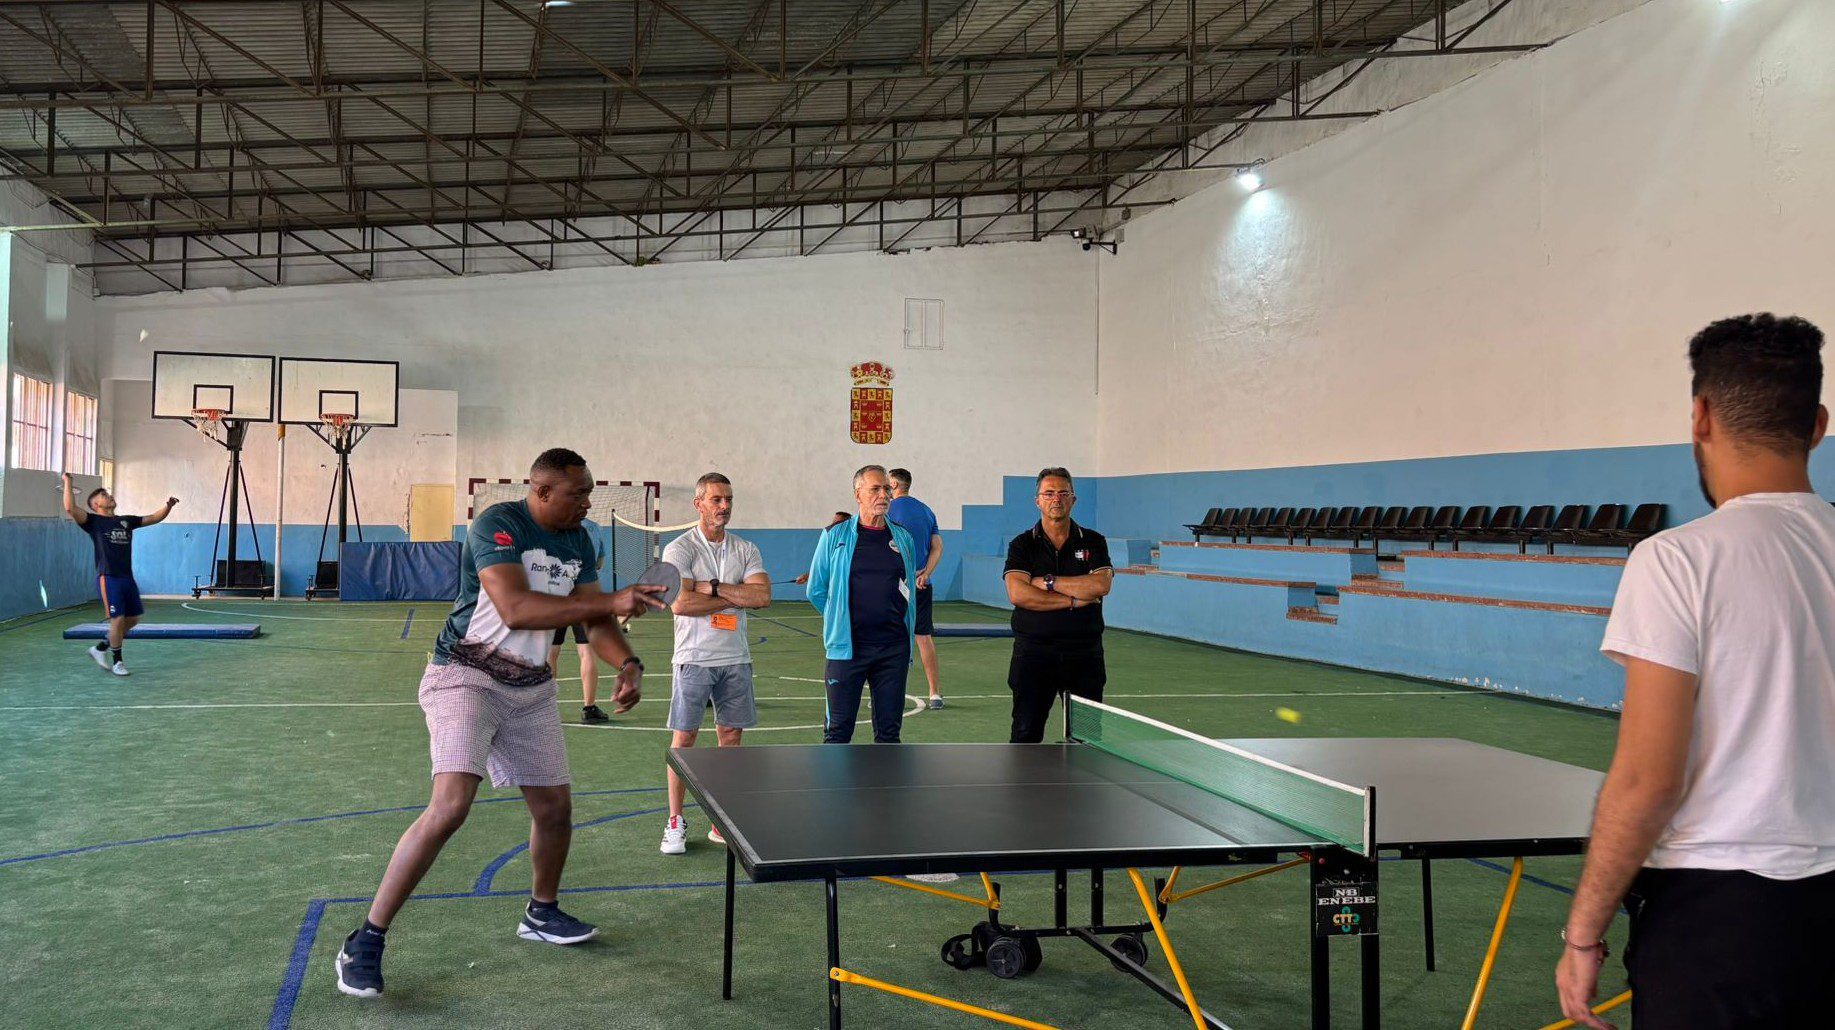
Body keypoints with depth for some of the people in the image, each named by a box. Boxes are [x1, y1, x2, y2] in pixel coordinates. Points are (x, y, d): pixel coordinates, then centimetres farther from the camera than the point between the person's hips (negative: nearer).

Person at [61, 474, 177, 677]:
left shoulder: (126, 521, 17)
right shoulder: (94, 522, 0)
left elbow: (154, 518, 19)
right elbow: (70, 508, -15)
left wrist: (168, 506, 3)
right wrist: (68, 483, -13)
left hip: (127, 577, 7)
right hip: (108, 577, -6)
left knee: (133, 618, 11)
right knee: (118, 618, -9)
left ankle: (101, 648, 27)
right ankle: (117, 661, 6)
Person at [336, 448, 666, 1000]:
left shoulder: (578, 542, 6)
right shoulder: (498, 524, -18)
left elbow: (595, 619, 7)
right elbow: (514, 608, -31)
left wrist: (627, 663, -14)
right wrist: (611, 602, -33)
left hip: (531, 689, 8)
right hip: (466, 679, -8)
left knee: (555, 807, 11)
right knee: (451, 805, -22)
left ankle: (541, 914, 38)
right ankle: (365, 942, -13)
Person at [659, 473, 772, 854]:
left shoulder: (746, 549, 9)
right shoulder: (679, 549, -3)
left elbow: (763, 596, -7)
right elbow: (680, 604, -16)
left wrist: (712, 586, -13)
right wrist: (735, 597, -10)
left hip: (735, 658, 4)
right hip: (694, 658, -4)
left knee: (731, 737, 6)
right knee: (684, 738, -1)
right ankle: (675, 822, 9)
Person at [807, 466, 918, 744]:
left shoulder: (903, 539, 9)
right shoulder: (835, 536, 0)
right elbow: (816, 591, 7)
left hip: (894, 649, 3)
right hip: (847, 648, -3)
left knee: (889, 729, 7)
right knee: (838, 730, -1)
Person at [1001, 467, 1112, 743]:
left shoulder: (1094, 542, 6)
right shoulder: (1022, 545, 2)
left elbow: (1101, 586, -12)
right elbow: (1017, 594, -14)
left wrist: (1049, 582, -11)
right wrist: (1073, 600, -15)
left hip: (1084, 653, 1)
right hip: (1034, 651, -1)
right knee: (1026, 731, 0)